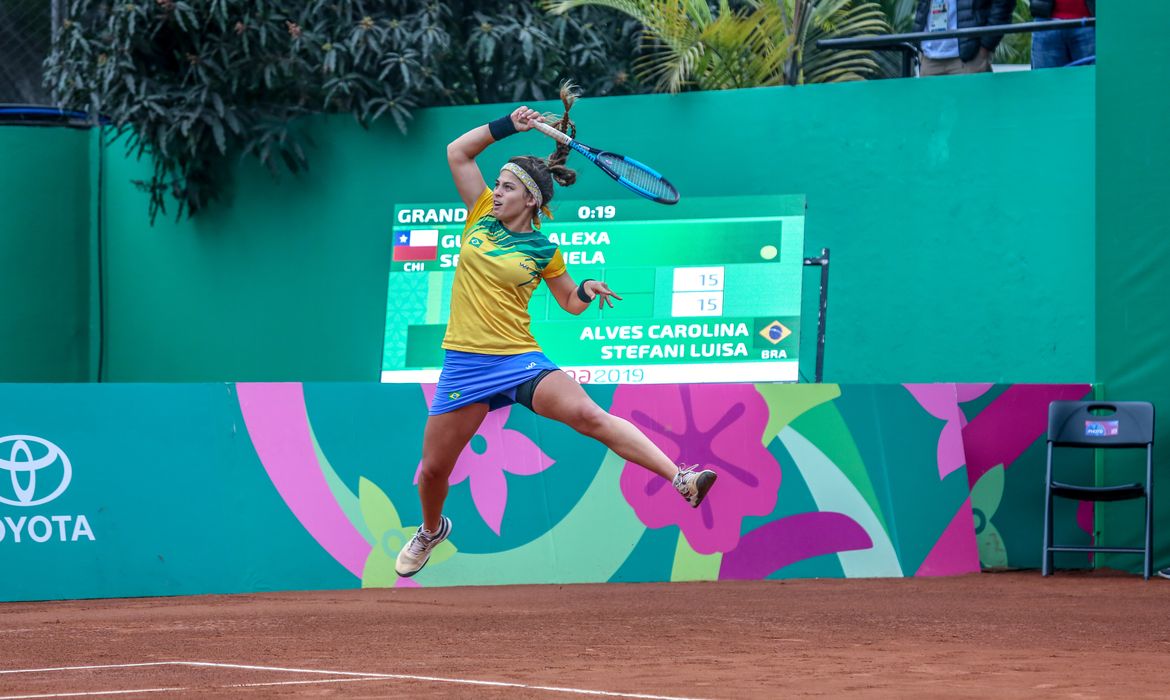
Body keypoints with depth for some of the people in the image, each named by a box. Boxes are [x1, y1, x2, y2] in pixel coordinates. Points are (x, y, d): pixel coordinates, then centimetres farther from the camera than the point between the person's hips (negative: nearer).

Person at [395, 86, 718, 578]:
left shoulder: (543, 251, 1)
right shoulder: (482, 215, 6)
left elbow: (570, 301, 14)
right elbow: (457, 152, 6)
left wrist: (589, 291, -9)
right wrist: (507, 125, -1)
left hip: (520, 361, -3)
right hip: (465, 363, 3)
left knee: (587, 414, -27)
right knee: (434, 467, 8)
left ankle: (681, 478, -36)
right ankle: (431, 529, 42)